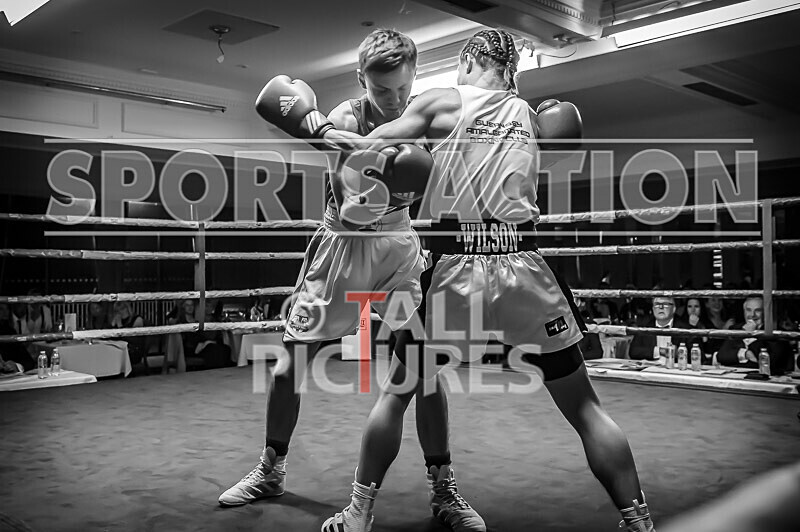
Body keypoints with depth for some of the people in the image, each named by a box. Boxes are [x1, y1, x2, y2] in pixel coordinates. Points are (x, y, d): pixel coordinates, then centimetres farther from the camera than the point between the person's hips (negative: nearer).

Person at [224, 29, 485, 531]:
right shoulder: (346, 119, -14)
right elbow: (350, 215, -22)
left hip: (399, 248, 1)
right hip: (342, 244, -1)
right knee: (290, 362, 2)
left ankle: (443, 489, 4)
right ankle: (271, 471, 23)